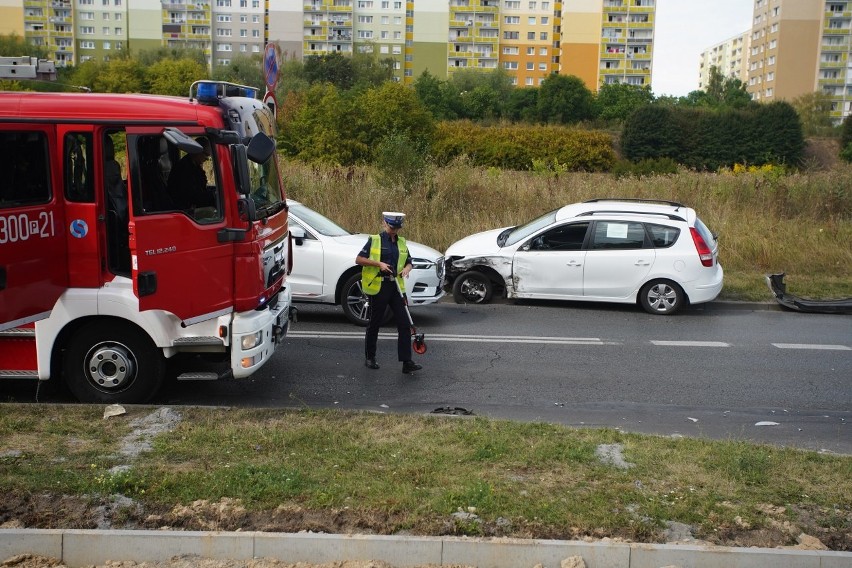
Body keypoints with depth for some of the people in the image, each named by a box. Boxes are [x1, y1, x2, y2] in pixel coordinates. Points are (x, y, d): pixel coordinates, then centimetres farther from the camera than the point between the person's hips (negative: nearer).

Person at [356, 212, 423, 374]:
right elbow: (358, 259, -6)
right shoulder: (374, 240, -3)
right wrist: (379, 264, -17)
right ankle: (370, 358, 23)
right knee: (374, 324, 7)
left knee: (404, 324, -4)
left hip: (396, 287, 4)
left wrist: (406, 269, -3)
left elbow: (409, 262, 21)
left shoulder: (402, 243, 12)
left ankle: (407, 362, -3)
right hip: (378, 287, -4)